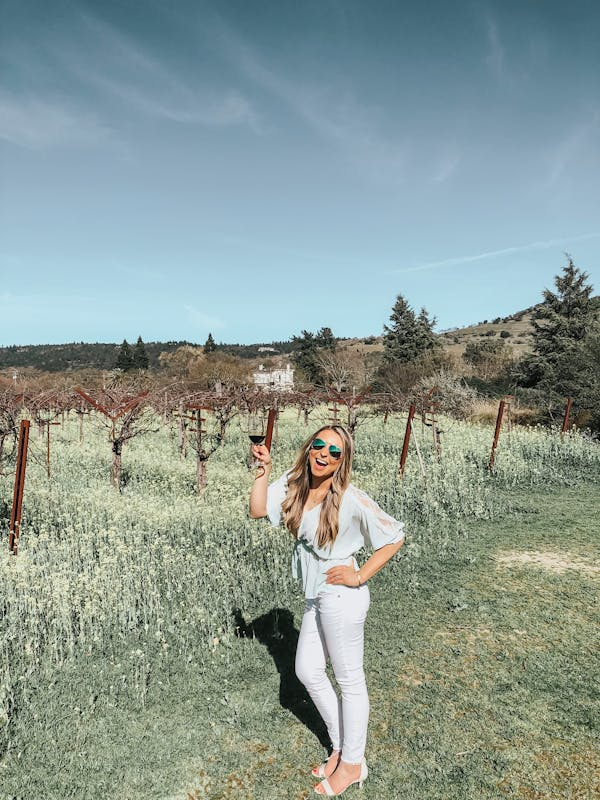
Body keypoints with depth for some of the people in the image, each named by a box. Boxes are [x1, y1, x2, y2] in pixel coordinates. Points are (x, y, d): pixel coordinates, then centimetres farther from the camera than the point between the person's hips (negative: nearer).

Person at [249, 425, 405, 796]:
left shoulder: (351, 499, -21)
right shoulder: (294, 483, -3)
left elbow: (395, 536, -15)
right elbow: (258, 511, -4)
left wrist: (360, 576, -14)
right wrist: (264, 469, -11)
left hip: (341, 596, -8)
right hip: (317, 596, 8)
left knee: (349, 679, 10)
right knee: (307, 671, 19)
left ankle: (353, 764, 32)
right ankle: (341, 747, 40)